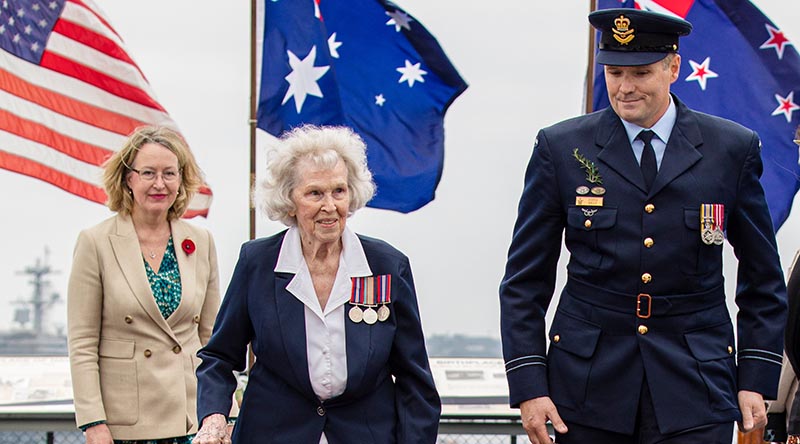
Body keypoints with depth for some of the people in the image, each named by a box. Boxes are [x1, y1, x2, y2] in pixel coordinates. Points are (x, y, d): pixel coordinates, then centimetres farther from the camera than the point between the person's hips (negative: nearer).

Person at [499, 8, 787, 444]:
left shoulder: (733, 149, 3)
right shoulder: (561, 147, 2)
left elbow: (763, 279, 10)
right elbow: (525, 280, 4)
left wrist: (756, 378, 2)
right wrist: (527, 386, -4)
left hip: (695, 387, 0)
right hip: (589, 384, 1)